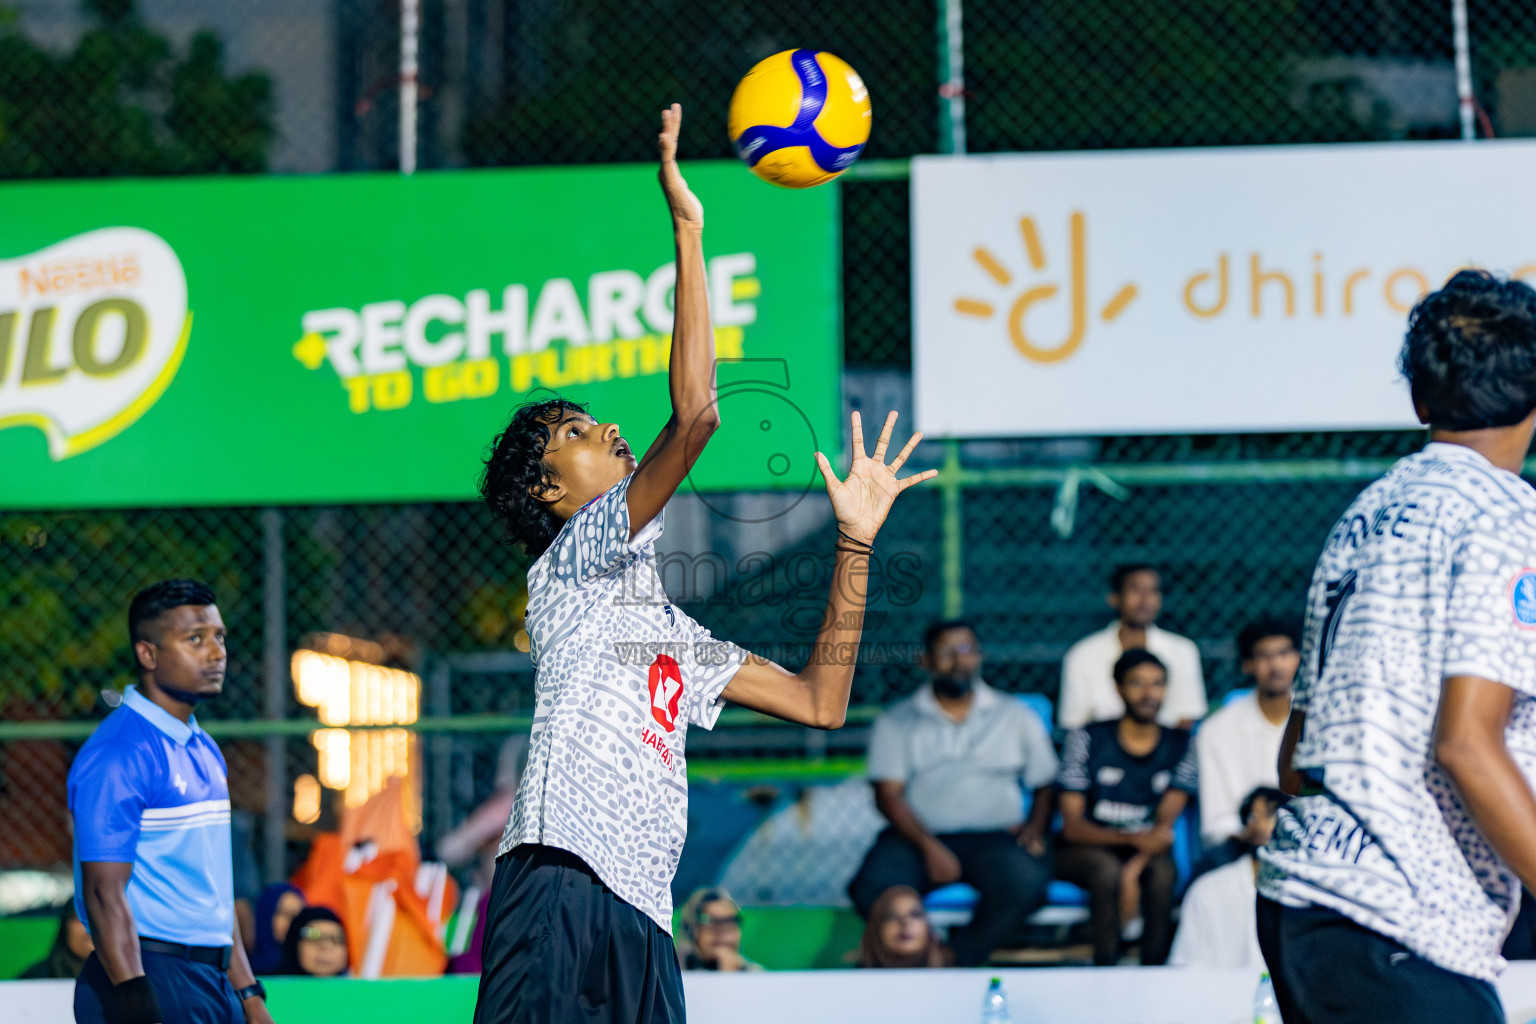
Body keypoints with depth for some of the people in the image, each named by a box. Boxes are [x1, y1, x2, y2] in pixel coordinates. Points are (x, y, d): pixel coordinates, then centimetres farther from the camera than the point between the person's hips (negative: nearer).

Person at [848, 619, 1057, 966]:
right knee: (873, 888, -33)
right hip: (918, 835, -1)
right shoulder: (897, 722, 12)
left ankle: (957, 959, -19)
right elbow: (888, 794, 1)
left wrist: (1036, 826, -7)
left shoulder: (1016, 717, 16)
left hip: (994, 836, 1)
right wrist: (928, 846, -16)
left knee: (1024, 882, -34)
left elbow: (1047, 785, 16)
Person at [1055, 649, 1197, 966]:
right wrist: (1134, 839, -28)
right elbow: (1072, 826, -11)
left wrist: (1133, 871, -29)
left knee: (1163, 872, -32)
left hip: (1144, 853, 2)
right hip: (1084, 851, -2)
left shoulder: (1179, 746, 1)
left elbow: (1166, 823, -9)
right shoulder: (1087, 740, -6)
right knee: (1107, 869, -35)